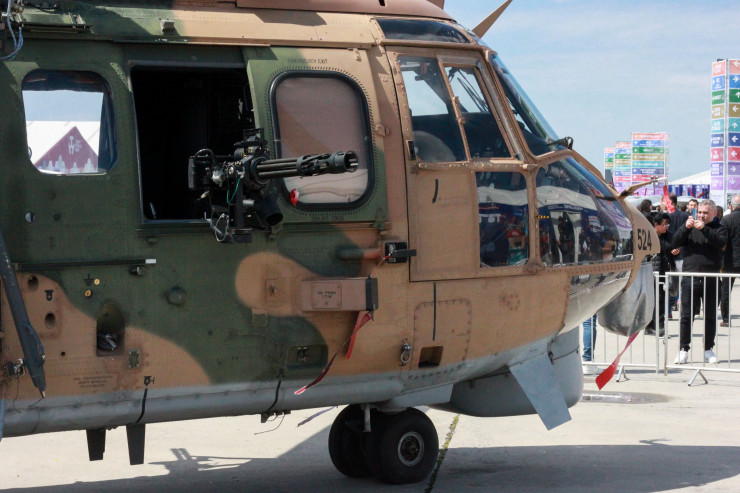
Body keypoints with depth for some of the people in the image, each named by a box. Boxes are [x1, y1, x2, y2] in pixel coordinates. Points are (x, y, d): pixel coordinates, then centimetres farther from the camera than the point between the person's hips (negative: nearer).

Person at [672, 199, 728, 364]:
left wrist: (704, 229, -20)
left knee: (710, 316, 6)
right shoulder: (689, 227, 15)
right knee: (686, 315, -1)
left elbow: (720, 243, -11)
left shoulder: (719, 229, 9)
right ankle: (683, 349, 5)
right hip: (690, 278, 1)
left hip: (711, 280, -1)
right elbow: (676, 243, 1)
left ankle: (708, 349, 15)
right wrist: (686, 228, -13)